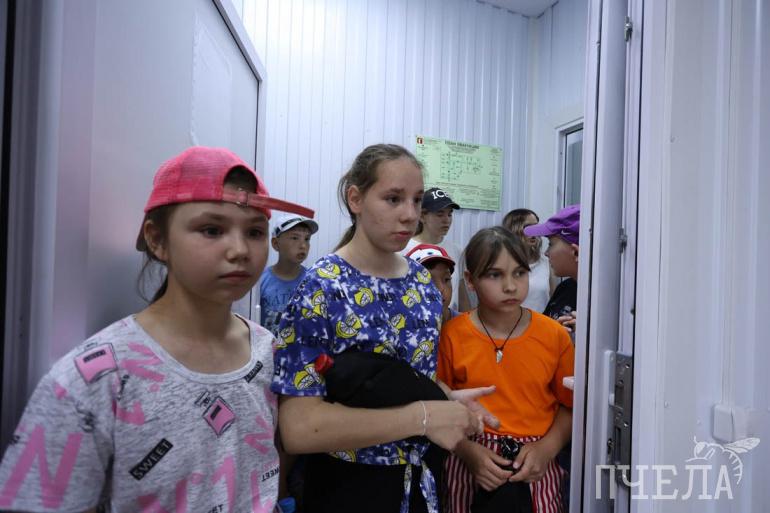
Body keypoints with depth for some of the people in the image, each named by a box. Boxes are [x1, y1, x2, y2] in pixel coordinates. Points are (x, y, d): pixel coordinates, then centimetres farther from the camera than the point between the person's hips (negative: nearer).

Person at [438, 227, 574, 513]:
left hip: (534, 466, 1)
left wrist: (546, 448, -10)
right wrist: (469, 451, -15)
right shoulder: (451, 336, -9)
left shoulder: (554, 335, -4)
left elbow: (569, 405, 3)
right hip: (469, 463, -1)